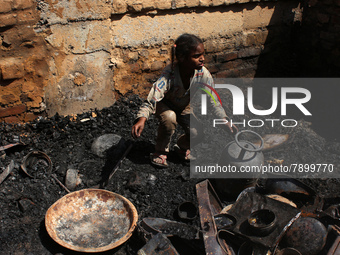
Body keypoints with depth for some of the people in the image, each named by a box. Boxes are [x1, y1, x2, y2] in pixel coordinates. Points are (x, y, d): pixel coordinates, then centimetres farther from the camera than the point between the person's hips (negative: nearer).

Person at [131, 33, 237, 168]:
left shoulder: (203, 74, -25)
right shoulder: (169, 74, -37)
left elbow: (213, 100, -15)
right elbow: (151, 100, -45)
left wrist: (225, 121, -25)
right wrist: (141, 119, -62)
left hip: (184, 108, 3)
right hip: (164, 105, -3)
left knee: (197, 134, -18)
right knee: (169, 118, -36)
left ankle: (182, 147, 18)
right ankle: (160, 152, -10)